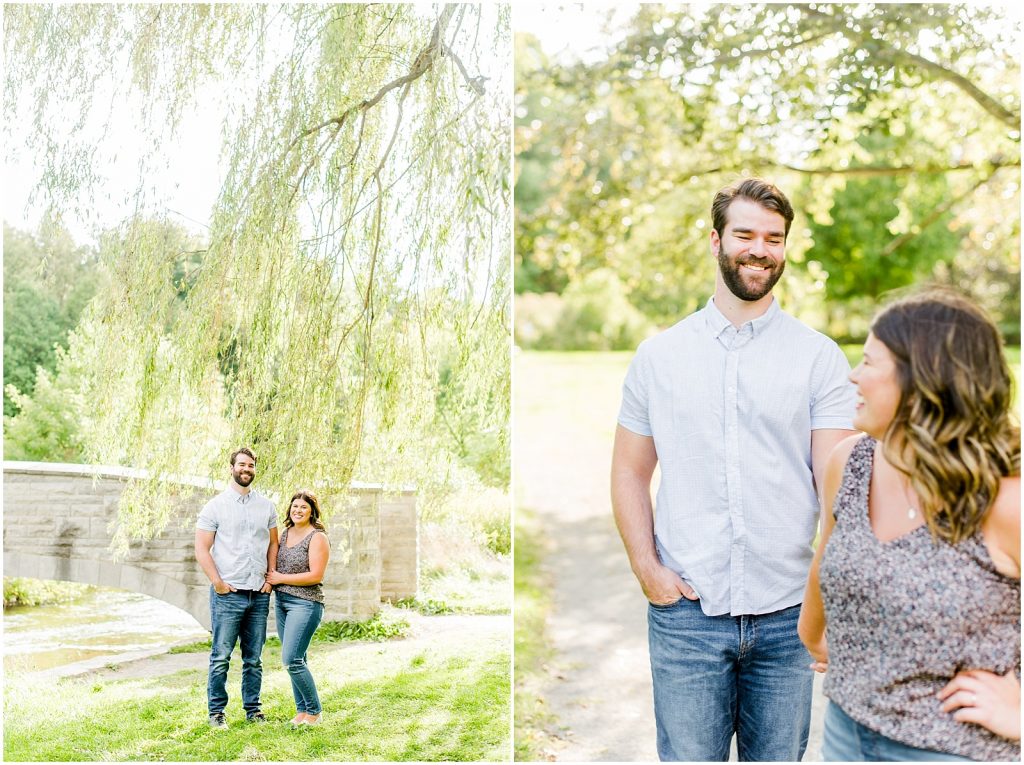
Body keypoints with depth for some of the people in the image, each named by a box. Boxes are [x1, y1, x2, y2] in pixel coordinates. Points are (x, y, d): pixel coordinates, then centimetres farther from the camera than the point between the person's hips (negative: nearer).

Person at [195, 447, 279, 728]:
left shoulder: (266, 506, 11)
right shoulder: (216, 506, -1)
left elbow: (274, 544, 17)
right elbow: (202, 548, -3)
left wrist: (270, 578, 5)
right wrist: (218, 583, -9)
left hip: (259, 595, 4)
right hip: (228, 594, -3)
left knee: (253, 659, 9)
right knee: (220, 657, -1)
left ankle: (252, 708, 18)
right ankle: (216, 711, 9)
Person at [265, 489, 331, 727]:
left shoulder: (317, 537, -10)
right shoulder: (286, 533, 12)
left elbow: (316, 576, -17)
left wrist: (281, 578, -13)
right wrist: (270, 578, 4)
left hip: (305, 603, -8)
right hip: (281, 602, 8)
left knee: (291, 659, -13)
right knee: (296, 661, 11)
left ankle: (314, 712, 1)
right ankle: (302, 711, 19)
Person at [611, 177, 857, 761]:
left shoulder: (820, 357, 1)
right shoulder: (659, 356, 5)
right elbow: (630, 472, 9)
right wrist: (647, 568, -5)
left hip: (789, 613, 0)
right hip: (686, 611, 0)